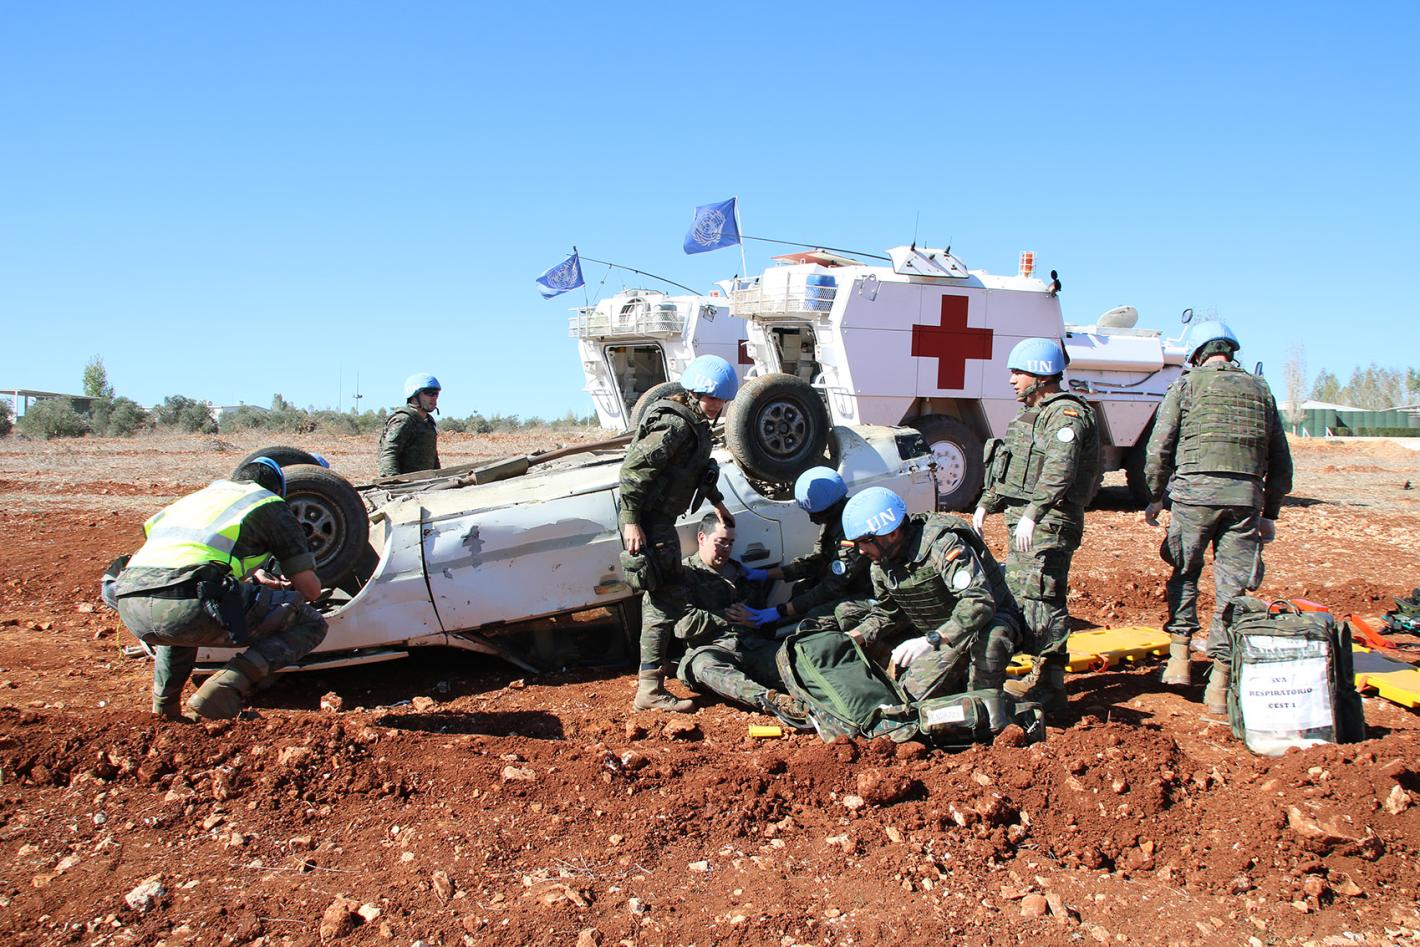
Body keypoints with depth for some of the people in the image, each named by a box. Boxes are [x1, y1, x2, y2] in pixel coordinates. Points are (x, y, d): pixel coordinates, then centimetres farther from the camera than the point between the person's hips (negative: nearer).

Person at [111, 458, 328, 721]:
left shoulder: (199, 495, 35)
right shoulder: (271, 504, 19)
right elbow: (311, 590, 17)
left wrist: (248, 572, 52)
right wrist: (289, 588, 41)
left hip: (131, 610, 7)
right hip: (191, 607, -6)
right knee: (311, 624, 10)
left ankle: (164, 700, 30)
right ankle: (227, 685, -13)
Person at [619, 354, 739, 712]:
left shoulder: (694, 424, 12)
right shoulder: (675, 425, -20)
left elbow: (699, 468, 28)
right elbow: (634, 468, -25)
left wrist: (717, 503, 35)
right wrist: (631, 521, -26)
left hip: (660, 518, 11)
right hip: (646, 521, -11)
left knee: (661, 596, 21)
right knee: (668, 598, -11)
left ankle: (653, 669, 37)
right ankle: (650, 690, -8)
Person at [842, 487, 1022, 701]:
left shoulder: (942, 544, -31)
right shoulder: (880, 563, -5)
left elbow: (979, 602, -40)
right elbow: (887, 612, 8)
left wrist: (932, 640, -49)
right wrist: (856, 636, -11)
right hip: (938, 635, 7)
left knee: (988, 640, -39)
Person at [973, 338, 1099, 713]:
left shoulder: (1066, 414, -11)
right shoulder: (1031, 414, 21)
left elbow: (1059, 472, -26)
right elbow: (1010, 470, 26)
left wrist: (1032, 514, -34)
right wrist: (986, 503, 16)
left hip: (1049, 523, -10)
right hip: (1024, 521, 10)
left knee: (1041, 599, -12)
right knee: (1017, 594, 14)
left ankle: (1050, 686, -9)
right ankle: (1041, 676, 25)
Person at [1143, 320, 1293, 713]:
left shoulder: (1187, 384, 7)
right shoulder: (1259, 389, 17)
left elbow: (1160, 448, 1)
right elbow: (1281, 462, 17)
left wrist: (1155, 498, 11)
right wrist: (1270, 513, 23)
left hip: (1196, 489, -2)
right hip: (1246, 495, 2)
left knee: (1184, 572, 17)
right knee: (1232, 586, 4)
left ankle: (1179, 656, 12)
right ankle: (1219, 685, 5)